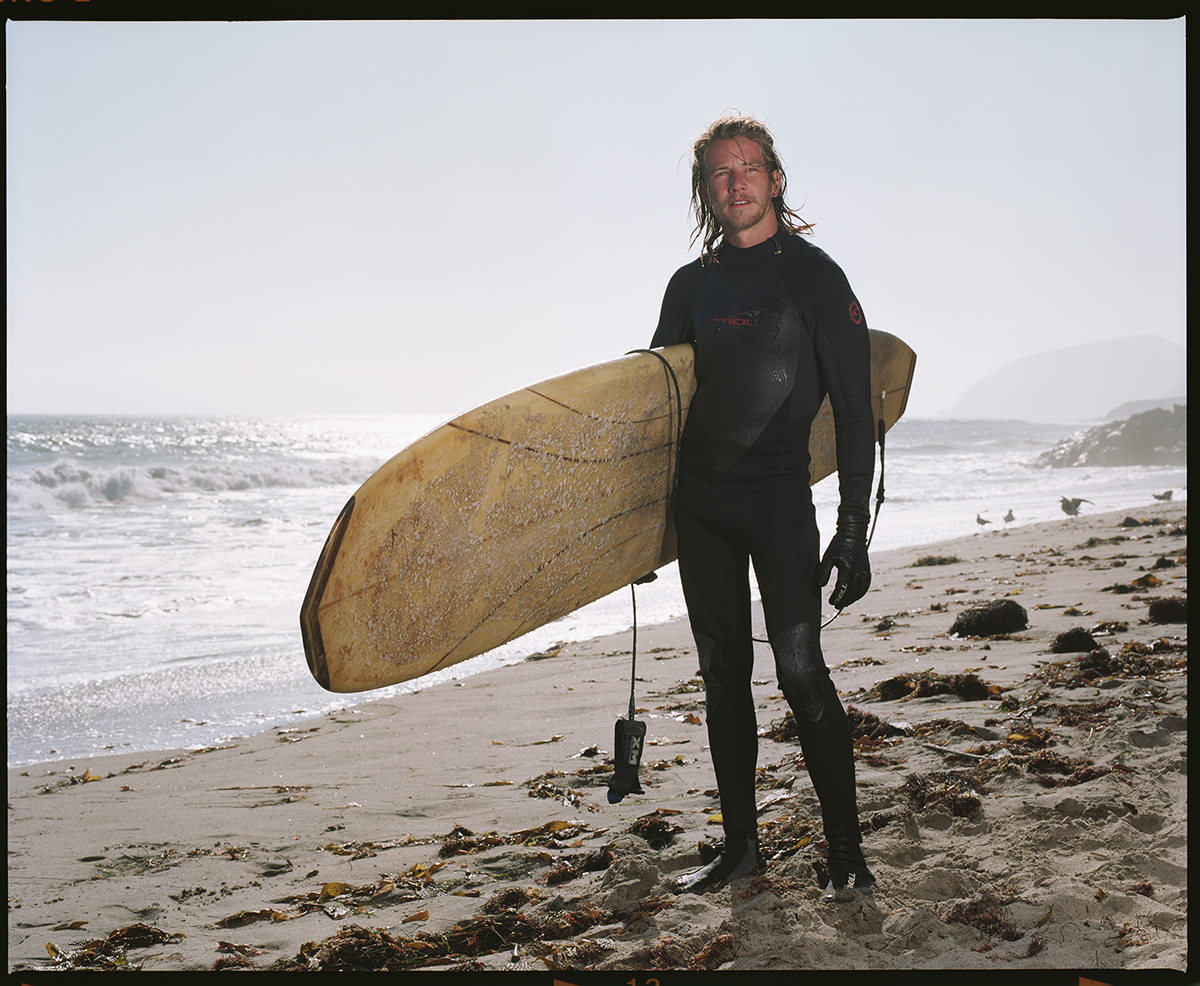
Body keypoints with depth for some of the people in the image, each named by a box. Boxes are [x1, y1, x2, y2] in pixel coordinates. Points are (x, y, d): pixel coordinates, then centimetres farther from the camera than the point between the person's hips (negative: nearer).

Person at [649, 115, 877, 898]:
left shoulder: (813, 276, -4)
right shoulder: (693, 286, 11)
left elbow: (855, 411, -7)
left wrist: (854, 531, -13)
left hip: (778, 497, -5)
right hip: (700, 498, 5)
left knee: (800, 671, -11)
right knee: (723, 673, 8)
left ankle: (847, 854, 0)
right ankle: (742, 845, 18)